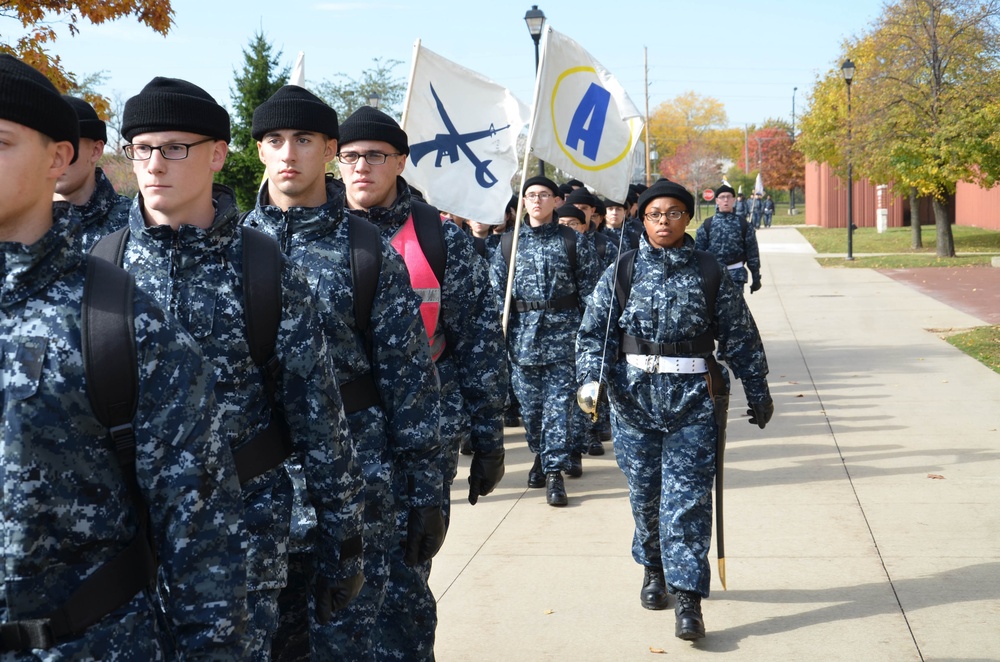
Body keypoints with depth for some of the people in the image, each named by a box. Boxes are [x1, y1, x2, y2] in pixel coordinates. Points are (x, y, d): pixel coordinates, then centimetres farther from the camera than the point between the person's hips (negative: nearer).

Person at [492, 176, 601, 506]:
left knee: (558, 403, -6)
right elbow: (497, 290, 10)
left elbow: (590, 289, 2)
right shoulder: (509, 243, 9)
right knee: (529, 403, 9)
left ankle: (555, 471, -3)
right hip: (522, 333, 3)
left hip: (562, 333, -2)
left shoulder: (574, 241, 3)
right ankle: (541, 454, 31)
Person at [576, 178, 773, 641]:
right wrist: (591, 379, -11)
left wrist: (758, 393, 12)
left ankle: (687, 599, -4)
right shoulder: (622, 272, 5)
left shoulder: (709, 273, 4)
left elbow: (740, 336, 9)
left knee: (687, 498, -6)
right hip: (634, 397, 2)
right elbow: (593, 331, 4)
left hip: (693, 399, -2)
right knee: (644, 493, 12)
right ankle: (653, 569, 35)